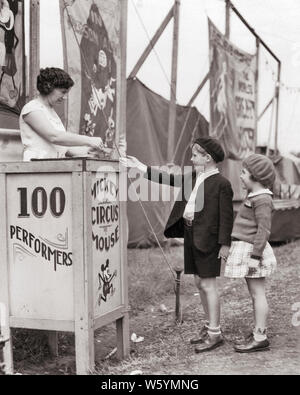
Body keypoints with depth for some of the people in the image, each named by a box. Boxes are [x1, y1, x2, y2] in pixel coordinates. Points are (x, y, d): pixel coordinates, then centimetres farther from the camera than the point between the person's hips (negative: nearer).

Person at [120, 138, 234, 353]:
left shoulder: (222, 183, -12)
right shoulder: (193, 178, 12)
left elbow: (226, 216, -13)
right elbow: (169, 179, 14)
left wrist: (225, 243, -16)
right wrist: (140, 167, 11)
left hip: (208, 239, -8)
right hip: (191, 235, 9)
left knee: (208, 285, -5)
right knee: (200, 283, 14)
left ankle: (215, 333, 3)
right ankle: (210, 326, 25)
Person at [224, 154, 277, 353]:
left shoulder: (262, 199, -16)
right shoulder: (254, 196, 14)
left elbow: (264, 230, -20)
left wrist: (255, 256, -22)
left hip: (253, 250, -10)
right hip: (245, 249, 10)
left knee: (258, 293, -5)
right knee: (255, 293, 13)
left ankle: (260, 337, -1)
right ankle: (258, 333, 20)